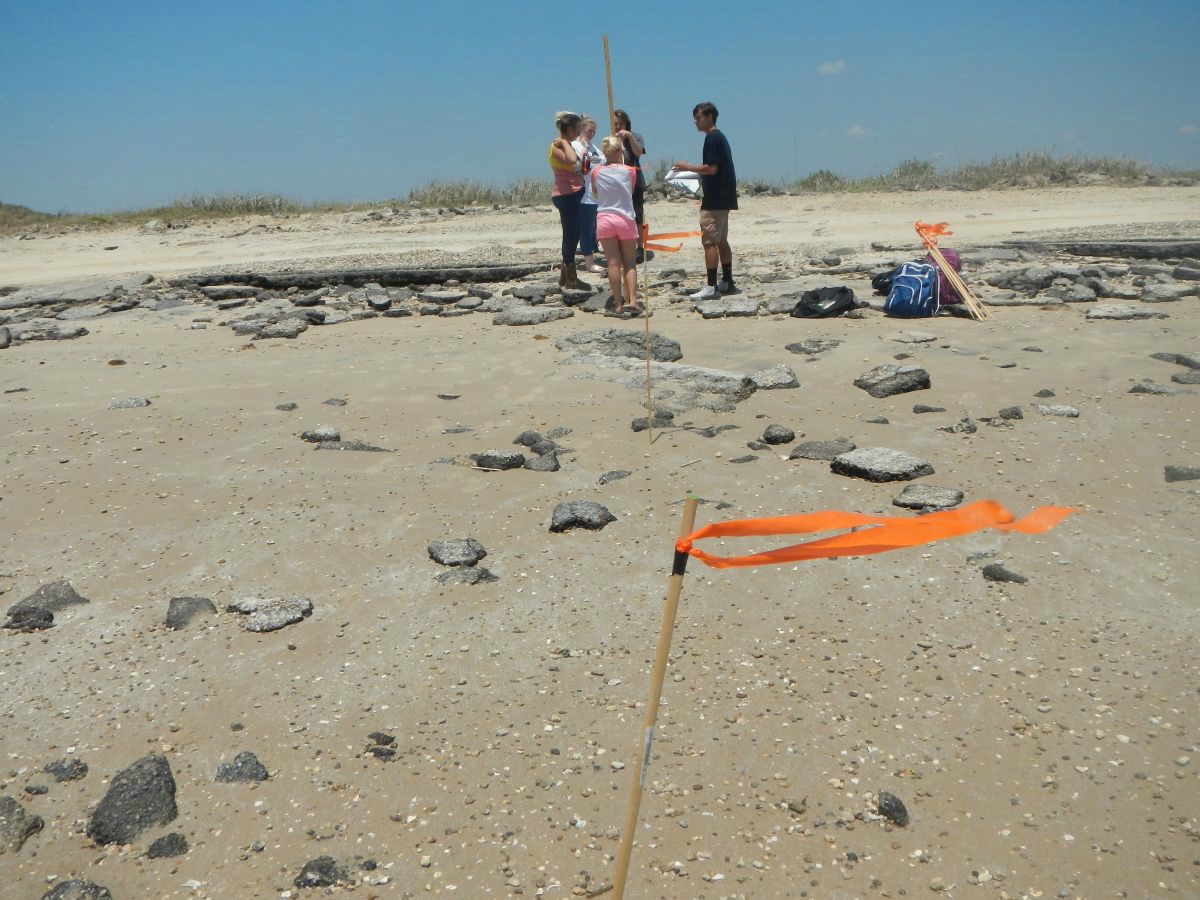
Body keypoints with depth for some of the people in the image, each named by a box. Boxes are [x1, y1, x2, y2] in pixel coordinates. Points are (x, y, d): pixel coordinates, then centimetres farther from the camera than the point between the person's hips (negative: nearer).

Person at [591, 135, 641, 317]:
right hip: (625, 220, -1)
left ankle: (619, 305, -1)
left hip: (604, 220, 1)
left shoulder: (596, 172, 1)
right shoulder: (629, 171, -2)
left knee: (613, 263, 1)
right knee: (630, 263, 7)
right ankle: (632, 300, -5)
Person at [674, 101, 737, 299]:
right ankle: (727, 281, 18)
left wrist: (688, 167, -10)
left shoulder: (712, 138, -12)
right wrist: (696, 173, 21)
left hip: (714, 199, -10)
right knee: (721, 241, 14)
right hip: (724, 197, 10)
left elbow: (712, 168, -20)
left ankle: (711, 287, -11)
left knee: (709, 241, -10)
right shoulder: (721, 137, 18)